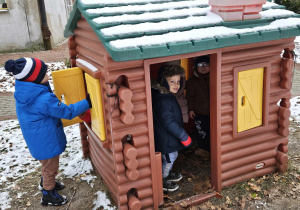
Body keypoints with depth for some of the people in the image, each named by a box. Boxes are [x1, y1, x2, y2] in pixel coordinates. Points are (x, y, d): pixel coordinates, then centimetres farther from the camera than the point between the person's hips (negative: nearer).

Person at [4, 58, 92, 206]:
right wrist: (87, 103, -15)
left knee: (46, 163, 32)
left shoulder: (22, 92, -9)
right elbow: (68, 112, -24)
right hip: (46, 141, -8)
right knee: (51, 168, 15)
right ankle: (48, 195, 35)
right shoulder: (44, 100, -35)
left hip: (36, 138, 8)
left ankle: (45, 182, 55)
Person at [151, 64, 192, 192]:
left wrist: (181, 134, 21)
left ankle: (167, 174, 48)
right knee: (168, 159, 8)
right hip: (165, 139, -10)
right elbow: (168, 122, -31)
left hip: (170, 138, 10)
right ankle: (162, 182, 28)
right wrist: (183, 136, -23)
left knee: (172, 156, 26)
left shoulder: (168, 96, 4)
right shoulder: (163, 101, -30)